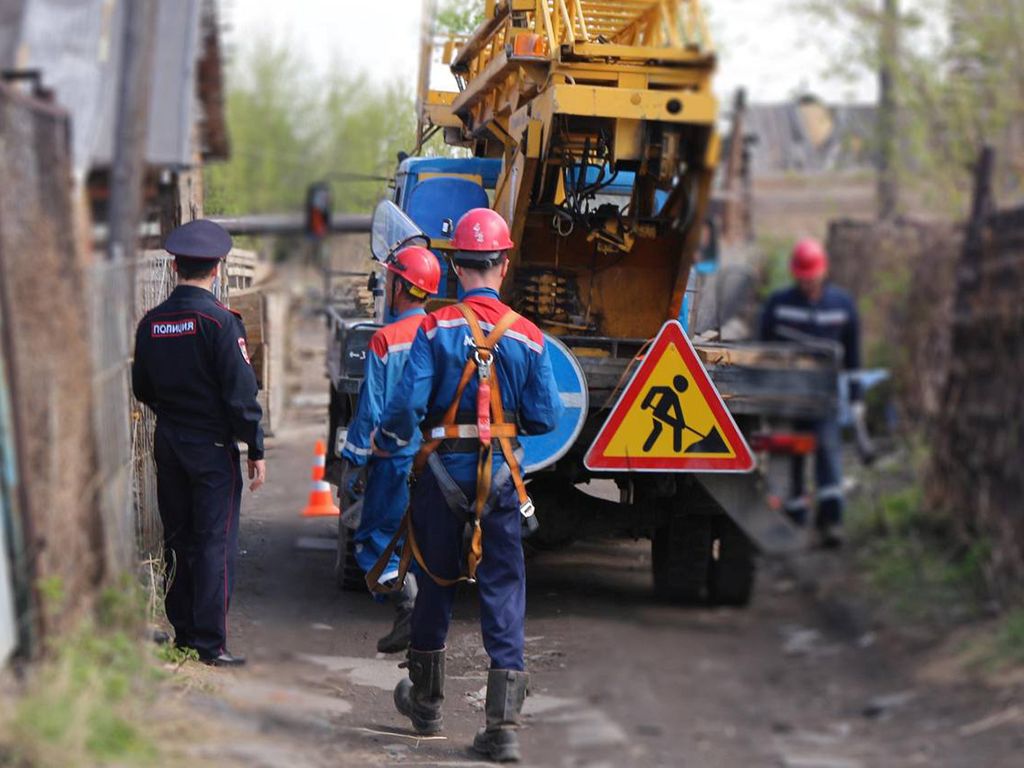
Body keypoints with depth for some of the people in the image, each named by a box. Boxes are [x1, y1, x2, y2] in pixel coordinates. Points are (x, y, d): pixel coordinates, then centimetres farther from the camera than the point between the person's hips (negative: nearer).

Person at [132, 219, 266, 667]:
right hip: (212, 445, -6)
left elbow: (141, 389, 11)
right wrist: (256, 449, -8)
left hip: (168, 444, 6)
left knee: (179, 540, 15)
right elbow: (241, 393, -15)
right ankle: (210, 642, -4)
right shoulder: (220, 321, -15)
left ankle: (183, 631, 21)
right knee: (215, 543, -2)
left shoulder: (152, 322, 3)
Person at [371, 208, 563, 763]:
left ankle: (426, 701, 33)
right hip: (501, 472, 0)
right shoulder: (527, 336, -4)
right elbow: (546, 419, -2)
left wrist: (385, 442, 6)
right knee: (503, 593, 2)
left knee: (437, 584, 17)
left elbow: (407, 403, -14)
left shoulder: (435, 329, -9)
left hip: (443, 469, 0)